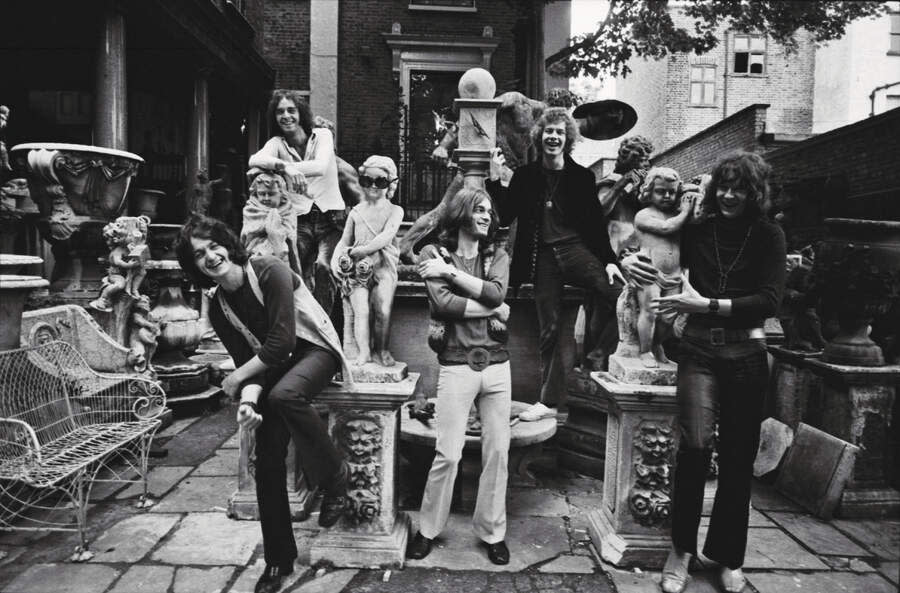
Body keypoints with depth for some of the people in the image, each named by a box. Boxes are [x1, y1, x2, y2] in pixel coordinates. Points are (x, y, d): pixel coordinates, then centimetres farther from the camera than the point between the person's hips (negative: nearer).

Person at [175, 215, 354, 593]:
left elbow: (282, 342, -23)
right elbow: (248, 359, -3)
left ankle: (334, 475, -14)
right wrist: (248, 400, -24)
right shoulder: (218, 309, -1)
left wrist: (237, 377, -12)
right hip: (274, 365, 6)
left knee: (283, 394, -38)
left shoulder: (269, 271, -19)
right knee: (268, 460, -2)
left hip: (314, 349, -5)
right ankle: (278, 560, 15)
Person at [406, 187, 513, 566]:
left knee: (497, 452, 8)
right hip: (456, 365, -3)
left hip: (497, 364, 4)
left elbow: (496, 292, -8)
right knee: (448, 454, -1)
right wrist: (492, 309, -6)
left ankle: (492, 531, 24)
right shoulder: (434, 254, 2)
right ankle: (428, 528, 20)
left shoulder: (498, 257, 12)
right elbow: (442, 303, -13)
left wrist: (452, 272, -10)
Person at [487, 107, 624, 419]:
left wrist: (609, 260, -3)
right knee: (548, 329, 4)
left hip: (576, 249, 0)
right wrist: (495, 179, -6)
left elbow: (597, 223, 6)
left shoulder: (582, 176, 6)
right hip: (543, 256, 1)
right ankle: (548, 402, 16)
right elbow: (504, 217, 3)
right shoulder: (525, 176, 7)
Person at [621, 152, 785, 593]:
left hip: (745, 353, 0)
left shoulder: (768, 236, 1)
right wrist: (629, 261, -12)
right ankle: (681, 548, 5)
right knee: (695, 444, -15)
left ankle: (729, 557, 26)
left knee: (738, 457, 8)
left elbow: (769, 300, -9)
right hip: (699, 348, 0)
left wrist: (706, 304, -19)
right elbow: (663, 259, 12)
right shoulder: (697, 230, 4)